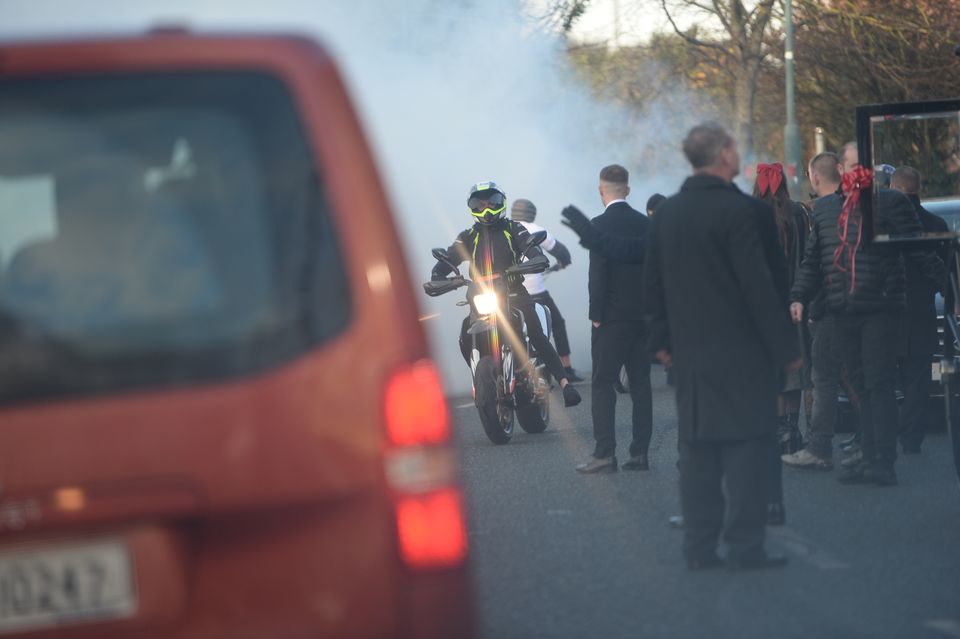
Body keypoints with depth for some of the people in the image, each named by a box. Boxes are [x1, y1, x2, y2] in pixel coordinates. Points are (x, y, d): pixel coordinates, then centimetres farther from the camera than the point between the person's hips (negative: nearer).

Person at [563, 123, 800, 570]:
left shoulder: (665, 214, 9)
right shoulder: (739, 211, -13)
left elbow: (652, 285, 13)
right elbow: (760, 286, -14)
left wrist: (661, 339, 20)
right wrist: (785, 347, -9)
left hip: (690, 352, 6)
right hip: (741, 349, -6)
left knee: (697, 446, 10)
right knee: (745, 443, -3)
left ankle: (699, 546, 12)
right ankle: (744, 545, -4)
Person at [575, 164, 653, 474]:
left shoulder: (600, 225, -10)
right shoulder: (646, 224, 7)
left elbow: (597, 273, -14)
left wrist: (596, 315, -9)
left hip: (612, 318, -6)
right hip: (643, 315, 6)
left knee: (603, 383, -3)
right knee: (640, 384, 8)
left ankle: (605, 453, -8)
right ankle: (640, 452, 8)